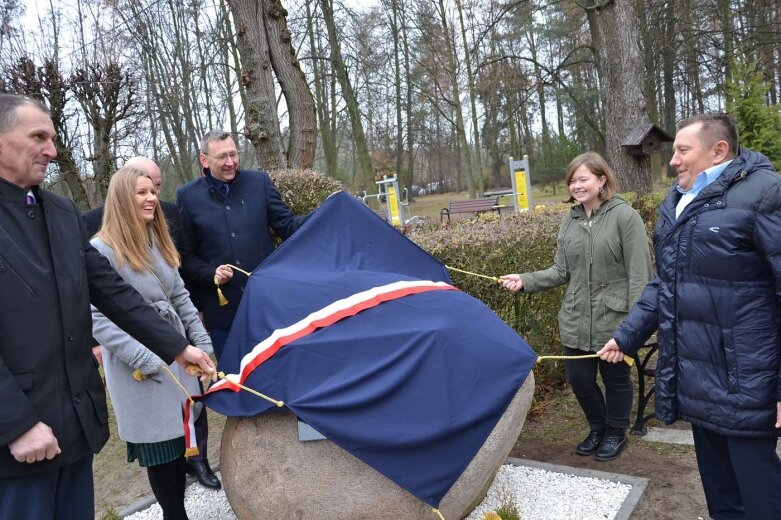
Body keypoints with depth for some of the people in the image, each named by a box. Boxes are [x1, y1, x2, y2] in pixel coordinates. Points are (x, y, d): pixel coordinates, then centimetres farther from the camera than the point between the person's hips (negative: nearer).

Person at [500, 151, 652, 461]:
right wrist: (525, 281, -8)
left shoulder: (624, 216, -11)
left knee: (616, 378, 13)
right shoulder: (570, 221, 7)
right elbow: (561, 272, 5)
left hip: (613, 320, -5)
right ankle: (597, 427, 40)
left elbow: (639, 273, -12)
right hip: (576, 320, 5)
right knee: (578, 378, 13)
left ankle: (616, 432, 38)